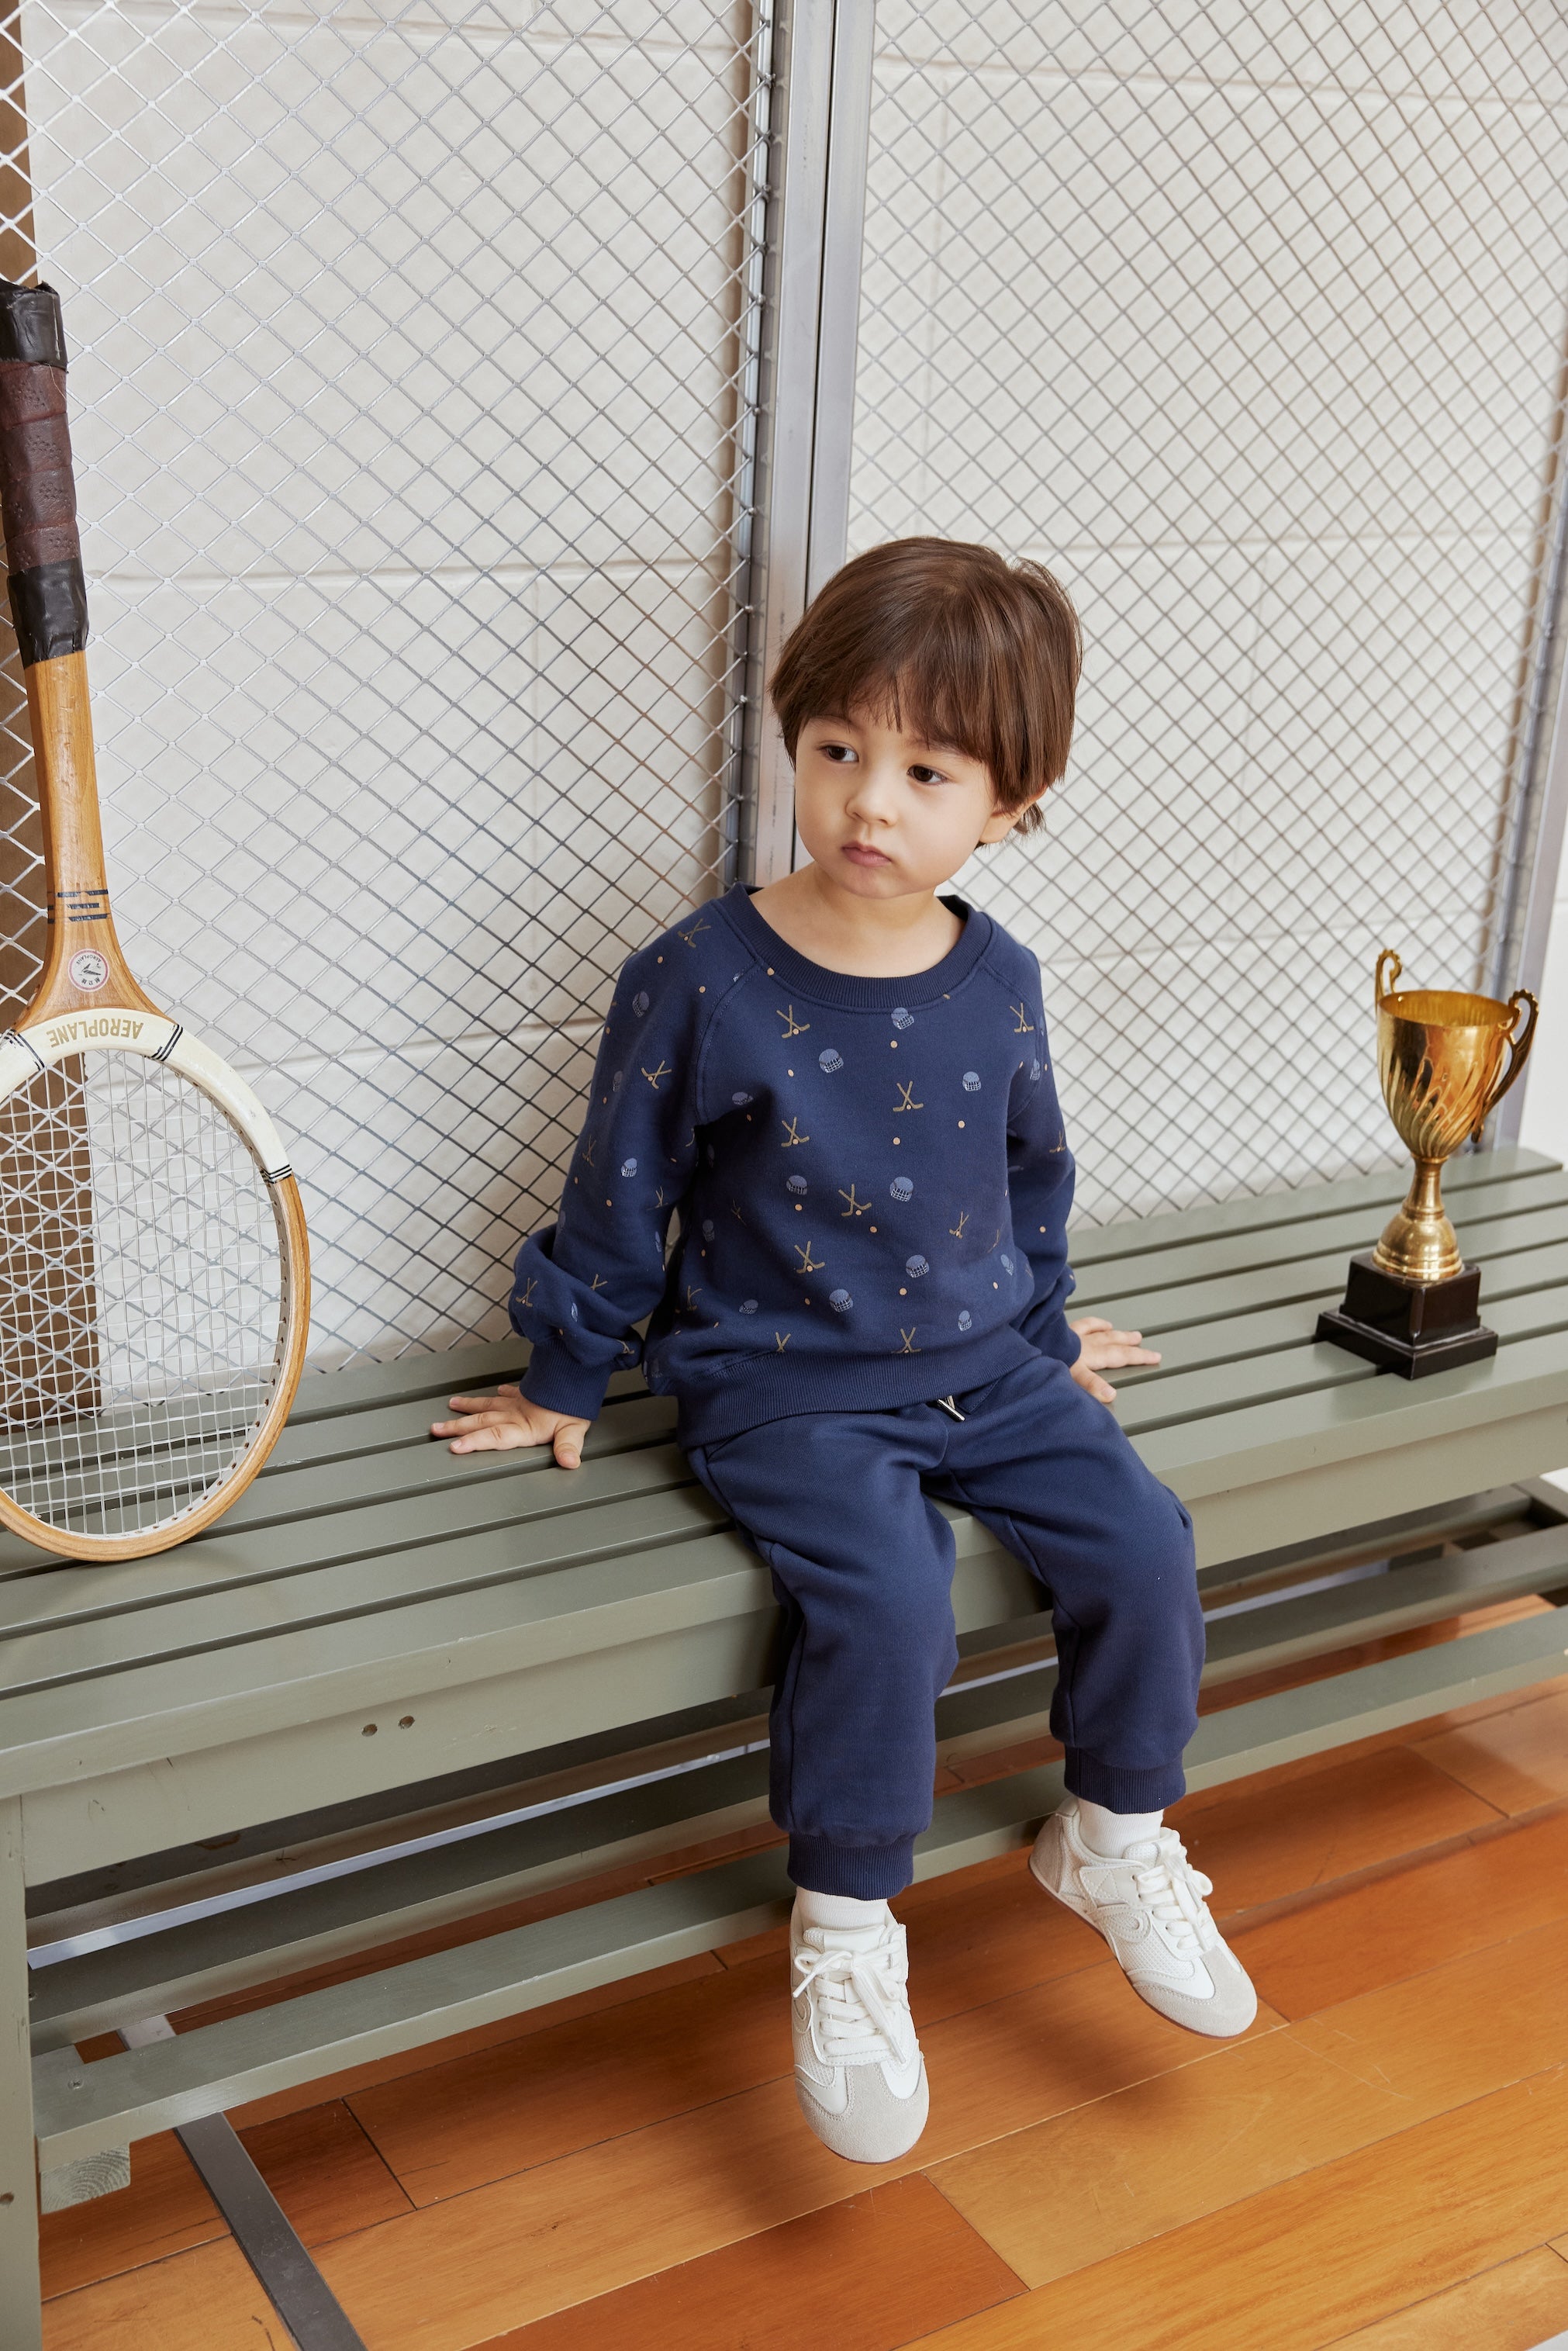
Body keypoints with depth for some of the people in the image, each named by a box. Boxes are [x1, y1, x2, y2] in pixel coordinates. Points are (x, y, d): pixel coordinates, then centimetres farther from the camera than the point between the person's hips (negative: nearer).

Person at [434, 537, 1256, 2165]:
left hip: (981, 1364, 5)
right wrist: (567, 1377, 6)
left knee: (1143, 1546, -9)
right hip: (785, 1388, -4)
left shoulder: (998, 981, 0)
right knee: (887, 1604, -26)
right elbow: (620, 1194, -2)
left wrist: (1040, 1326, 26)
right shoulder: (703, 981, -13)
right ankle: (843, 1932, -4)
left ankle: (1113, 1839, 17)